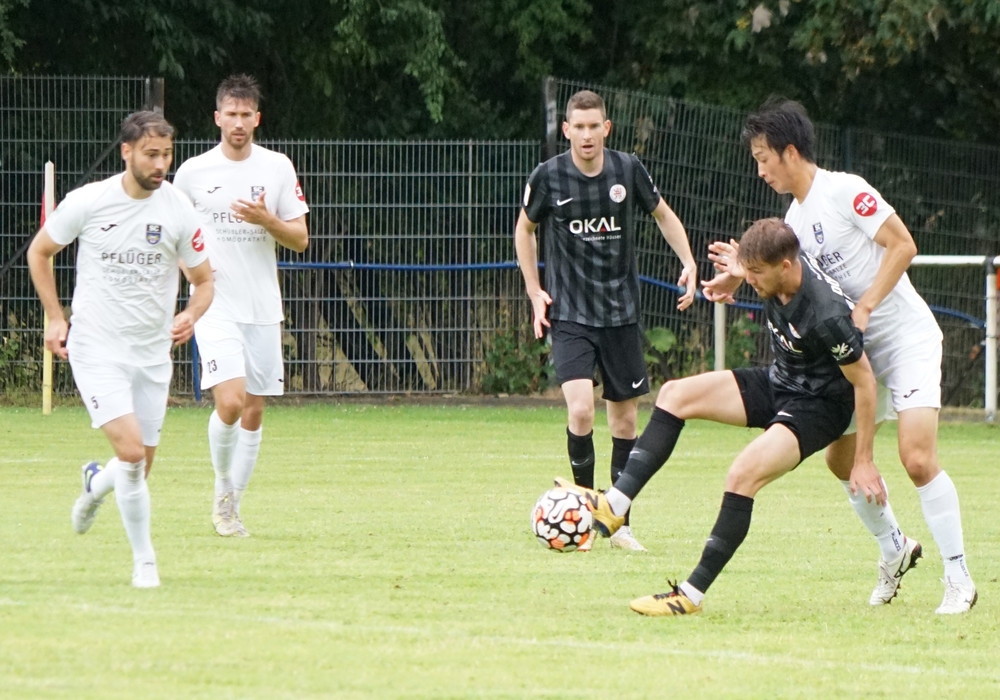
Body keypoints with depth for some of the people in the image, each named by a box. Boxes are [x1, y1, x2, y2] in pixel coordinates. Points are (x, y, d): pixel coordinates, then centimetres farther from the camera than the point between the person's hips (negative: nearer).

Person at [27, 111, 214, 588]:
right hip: (96, 349, -3)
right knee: (131, 451, -18)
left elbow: (203, 280, 6)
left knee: (140, 468, 9)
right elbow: (39, 252, 7)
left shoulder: (179, 211, -5)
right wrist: (55, 318, 0)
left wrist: (190, 316, -15)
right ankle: (144, 560, -4)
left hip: (152, 352, 3)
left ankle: (96, 484, 45)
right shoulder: (88, 202, -9)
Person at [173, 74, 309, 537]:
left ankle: (232, 508, 16)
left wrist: (266, 220, -14)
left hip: (264, 308, 3)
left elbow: (300, 240, 4)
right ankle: (223, 489, 4)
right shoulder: (193, 172, 0)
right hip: (216, 306, -3)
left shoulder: (278, 168, 4)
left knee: (254, 412, 4)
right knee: (230, 402, -19)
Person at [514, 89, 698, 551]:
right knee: (581, 410, -20)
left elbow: (662, 214, 14)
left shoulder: (628, 171, -3)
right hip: (569, 316, -3)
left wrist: (688, 262, 1)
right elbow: (524, 229, 9)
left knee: (625, 418, 6)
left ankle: (620, 522, 17)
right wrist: (534, 292, 2)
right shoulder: (549, 177, -7)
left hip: (621, 314, 3)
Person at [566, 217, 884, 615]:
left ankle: (692, 595, -19)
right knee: (676, 395, -2)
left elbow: (864, 380, -22)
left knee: (743, 475, -27)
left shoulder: (826, 315, -33)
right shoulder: (783, 263, -11)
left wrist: (864, 462, -19)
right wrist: (738, 272, -1)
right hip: (778, 384, 9)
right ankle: (613, 506, -8)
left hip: (818, 407, -9)